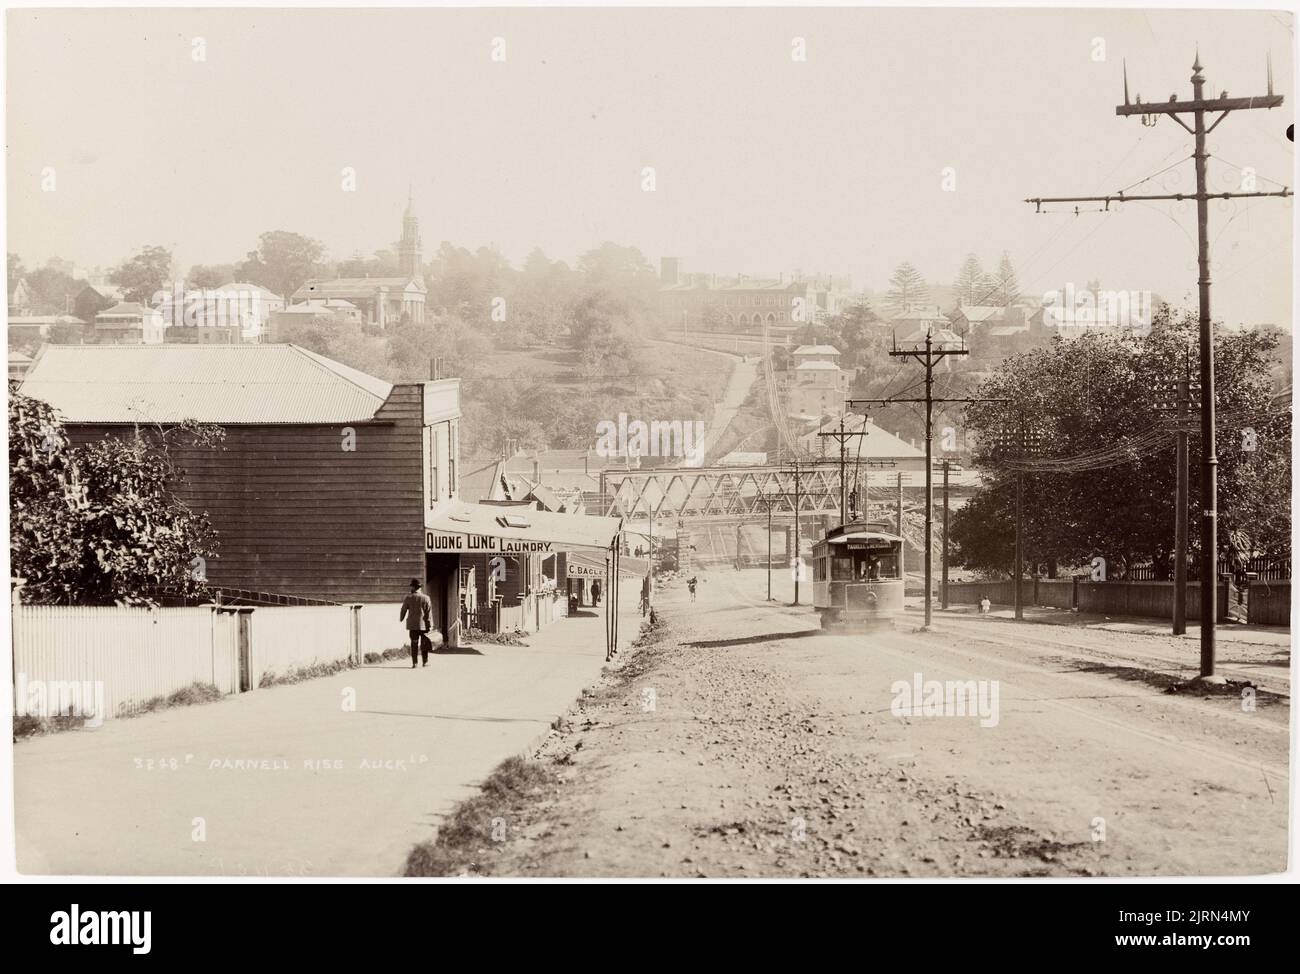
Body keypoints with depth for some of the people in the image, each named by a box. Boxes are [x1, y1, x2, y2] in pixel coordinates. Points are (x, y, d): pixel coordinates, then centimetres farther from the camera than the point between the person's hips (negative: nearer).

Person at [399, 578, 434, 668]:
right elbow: (429, 613, -5)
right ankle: (425, 662, 14)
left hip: (412, 625, 0)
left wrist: (400, 620, 19)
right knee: (424, 644, 11)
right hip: (423, 625, 0)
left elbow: (403, 611, 4)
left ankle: (414, 663, -1)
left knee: (414, 644, 3)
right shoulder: (426, 598, -4)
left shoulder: (408, 598, -3)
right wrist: (430, 625, -3)